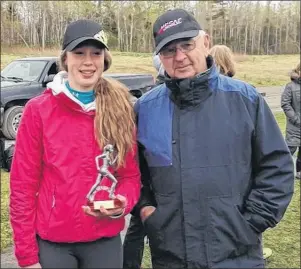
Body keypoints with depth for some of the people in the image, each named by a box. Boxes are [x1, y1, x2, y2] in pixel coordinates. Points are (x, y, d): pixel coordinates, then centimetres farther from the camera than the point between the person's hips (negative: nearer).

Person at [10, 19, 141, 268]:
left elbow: (131, 175, 4)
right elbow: (23, 185, -5)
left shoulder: (120, 108, -2)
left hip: (105, 241, 2)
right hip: (52, 241, -1)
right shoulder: (38, 109, -7)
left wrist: (123, 204, -16)